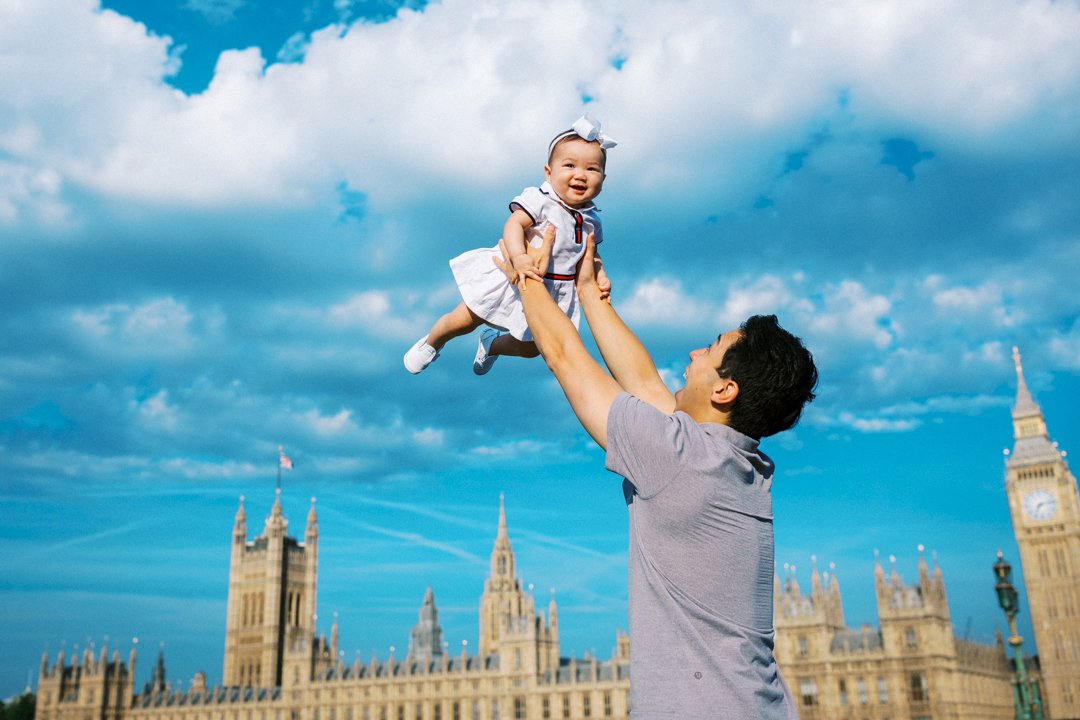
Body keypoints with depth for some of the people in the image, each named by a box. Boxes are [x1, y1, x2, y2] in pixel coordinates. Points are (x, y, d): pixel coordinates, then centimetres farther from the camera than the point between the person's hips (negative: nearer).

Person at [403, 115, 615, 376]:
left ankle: (491, 344, 52)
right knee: (465, 320, 0)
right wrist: (519, 257, -47)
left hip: (551, 292, 6)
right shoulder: (540, 200, -20)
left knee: (529, 348, 18)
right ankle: (431, 344, 34)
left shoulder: (591, 219, 0)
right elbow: (513, 224, -31)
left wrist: (600, 275, -7)